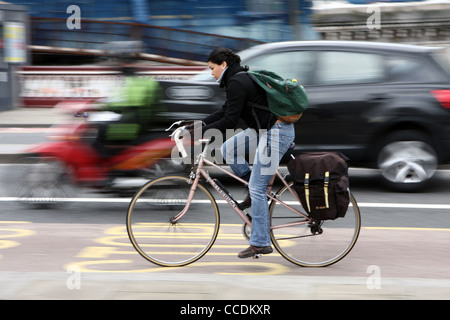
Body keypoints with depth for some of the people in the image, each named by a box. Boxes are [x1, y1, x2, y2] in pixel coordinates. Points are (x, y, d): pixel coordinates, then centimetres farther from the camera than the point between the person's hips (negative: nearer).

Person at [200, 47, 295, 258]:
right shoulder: (240, 78, 15)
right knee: (228, 149, 9)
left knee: (256, 188, -7)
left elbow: (229, 121, -19)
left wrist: (203, 132, -12)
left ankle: (260, 243, -1)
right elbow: (225, 112, 21)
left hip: (276, 133, -10)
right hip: (265, 129, 10)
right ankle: (256, 190, 15)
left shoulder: (237, 82, -16)